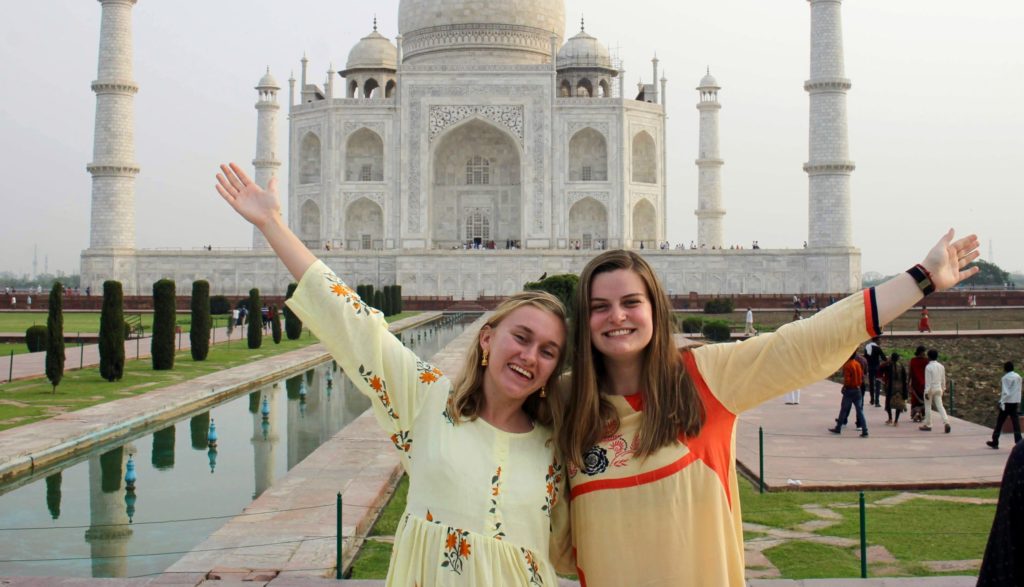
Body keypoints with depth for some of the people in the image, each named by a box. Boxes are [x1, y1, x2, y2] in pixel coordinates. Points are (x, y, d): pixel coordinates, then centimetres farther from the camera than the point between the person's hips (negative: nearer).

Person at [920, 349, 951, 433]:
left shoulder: (928, 367, -15)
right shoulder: (941, 366, 5)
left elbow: (927, 381, -17)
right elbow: (943, 379, 12)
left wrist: (926, 392, -15)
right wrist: (943, 388, 23)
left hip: (930, 389, -5)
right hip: (938, 388, 5)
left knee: (928, 407, 7)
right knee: (940, 406, 4)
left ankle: (928, 425, 14)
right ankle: (946, 422, -14)